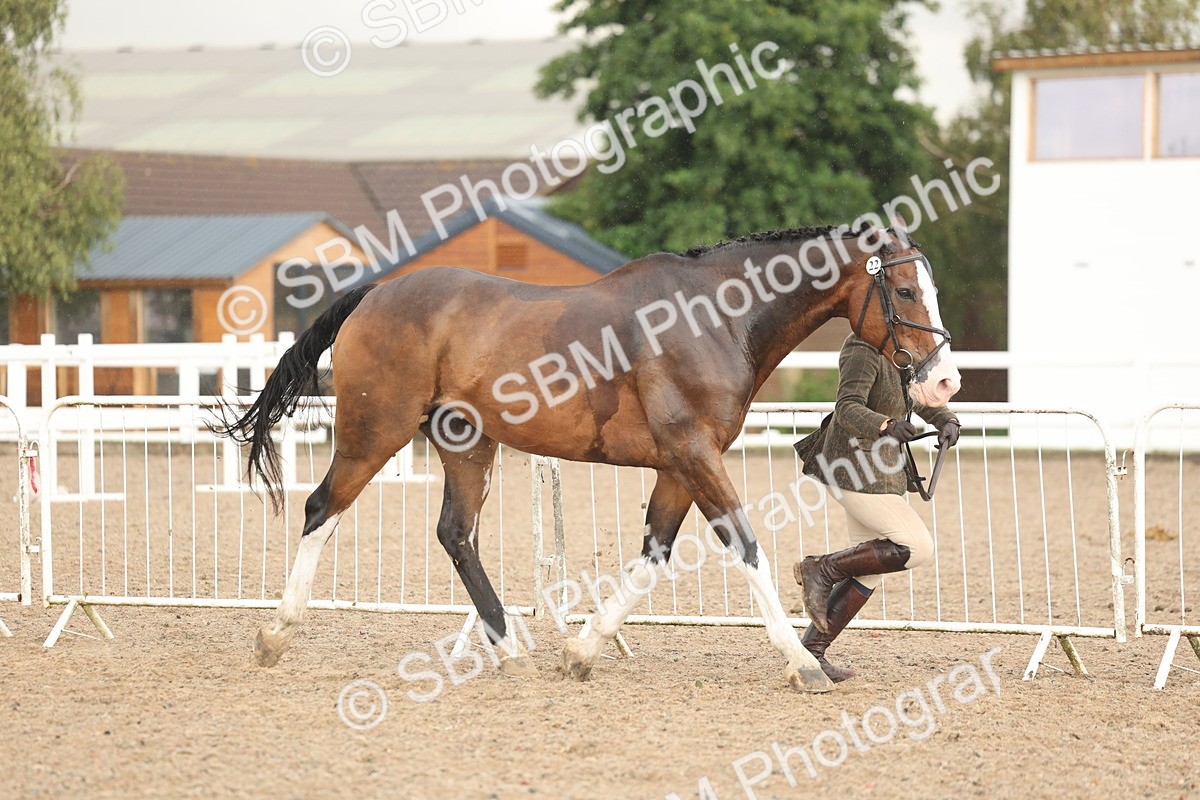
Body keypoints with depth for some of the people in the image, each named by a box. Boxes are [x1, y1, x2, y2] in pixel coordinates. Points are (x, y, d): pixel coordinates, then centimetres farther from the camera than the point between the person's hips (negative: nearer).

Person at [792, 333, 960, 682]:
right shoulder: (864, 352, -18)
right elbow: (848, 409, -28)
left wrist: (947, 422, -9)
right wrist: (886, 427, -46)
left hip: (875, 468, 10)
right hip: (858, 473, -10)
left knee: (869, 569, 10)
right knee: (918, 548, -12)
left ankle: (812, 650, 11)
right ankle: (822, 570, -4)